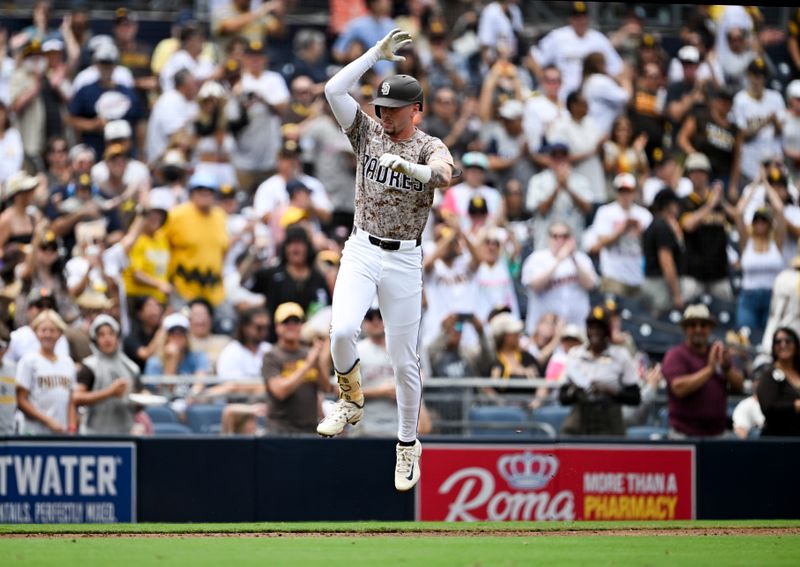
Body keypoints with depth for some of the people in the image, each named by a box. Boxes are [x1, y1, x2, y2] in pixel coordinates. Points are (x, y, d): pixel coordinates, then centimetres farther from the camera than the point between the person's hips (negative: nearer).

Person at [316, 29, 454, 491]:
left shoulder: (430, 147, -3)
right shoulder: (369, 133, 5)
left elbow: (445, 174, -27)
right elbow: (334, 90, -6)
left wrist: (409, 167, -46)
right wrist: (378, 53, -5)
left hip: (405, 259, -2)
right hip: (362, 250, 2)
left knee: (404, 359, 2)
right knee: (342, 331, -23)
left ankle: (409, 444, 19)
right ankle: (351, 401, 4)